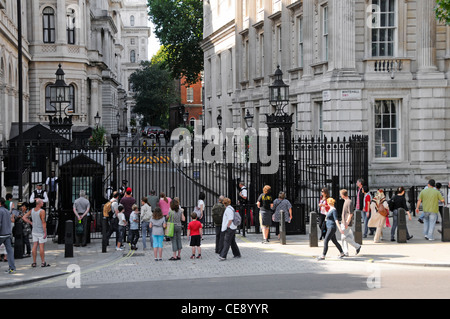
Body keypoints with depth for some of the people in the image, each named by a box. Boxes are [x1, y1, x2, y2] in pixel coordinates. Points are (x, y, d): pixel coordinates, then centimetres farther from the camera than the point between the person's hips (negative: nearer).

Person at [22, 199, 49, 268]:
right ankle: (43, 262, 4)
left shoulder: (32, 210, 3)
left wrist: (31, 223, 8)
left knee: (35, 246, 7)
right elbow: (43, 222, -19)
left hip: (34, 231, 6)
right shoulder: (42, 211, -17)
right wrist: (45, 232, -15)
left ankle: (34, 262, 8)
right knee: (41, 246, -1)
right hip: (41, 232, -6)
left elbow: (24, 217, 6)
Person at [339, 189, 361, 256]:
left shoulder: (349, 202, -16)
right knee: (343, 238, 7)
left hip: (347, 224, -9)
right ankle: (345, 252, 9)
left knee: (344, 237, -9)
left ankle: (357, 246, 2)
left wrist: (347, 223, -22)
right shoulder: (345, 201, 13)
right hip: (343, 223, 9)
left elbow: (350, 214, -20)